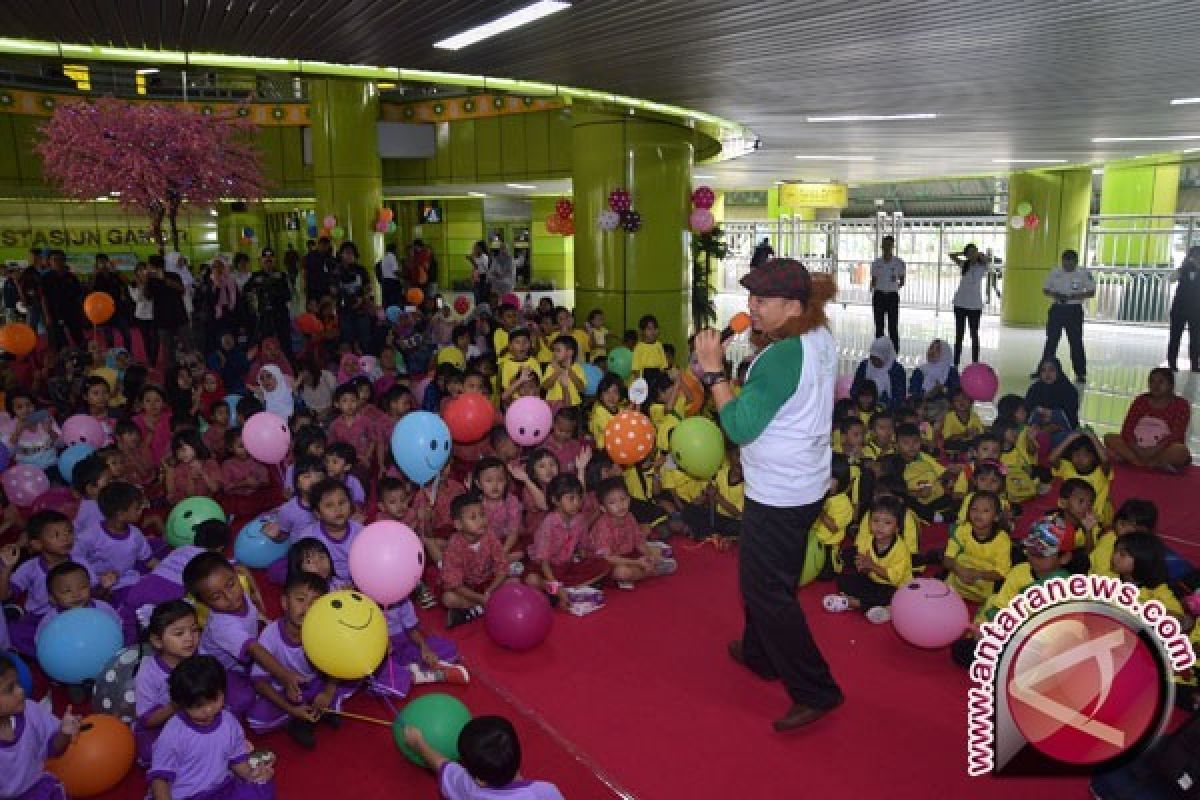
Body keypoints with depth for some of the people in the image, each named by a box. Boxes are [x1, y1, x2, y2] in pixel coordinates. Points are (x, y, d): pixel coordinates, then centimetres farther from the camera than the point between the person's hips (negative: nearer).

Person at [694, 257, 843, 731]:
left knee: (767, 590, 2)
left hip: (778, 494, -10)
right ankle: (760, 652, 43)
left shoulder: (781, 358, -27)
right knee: (764, 577, 25)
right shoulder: (821, 339, 2)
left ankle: (815, 691, 11)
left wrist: (714, 371, -22)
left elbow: (739, 427, -27)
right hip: (807, 484, 10)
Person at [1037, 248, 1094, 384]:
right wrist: (1055, 295, -13)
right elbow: (1045, 289, 8)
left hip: (1074, 310, -2)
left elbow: (1091, 292, -4)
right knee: (1051, 341, 7)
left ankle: (1080, 373, 7)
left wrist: (1073, 297, -19)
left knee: (1076, 342, -1)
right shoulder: (1055, 273, 2)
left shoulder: (1084, 274, -5)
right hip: (1057, 309, 2)